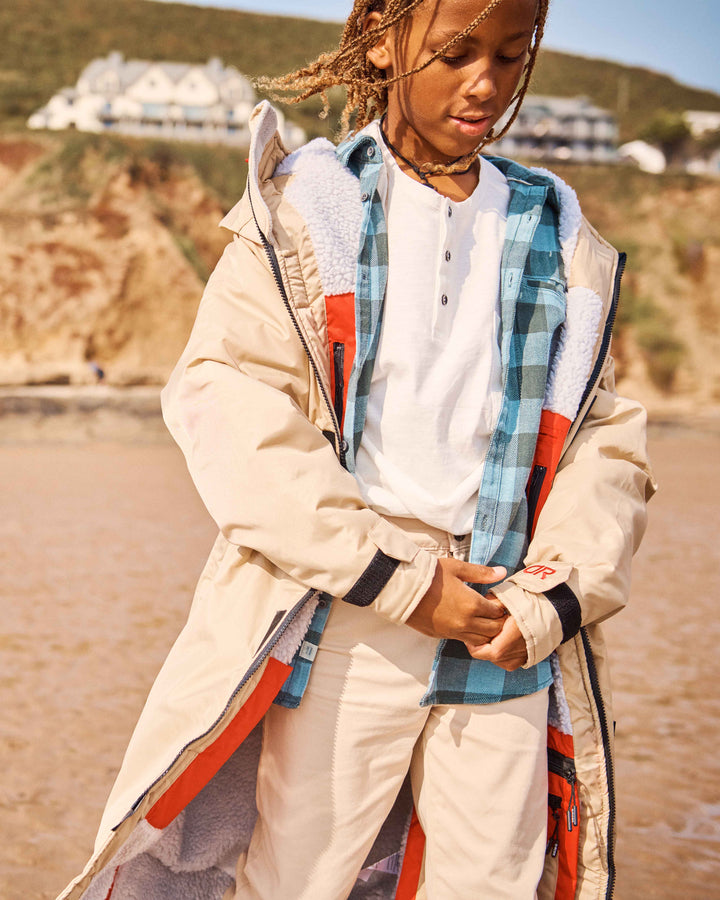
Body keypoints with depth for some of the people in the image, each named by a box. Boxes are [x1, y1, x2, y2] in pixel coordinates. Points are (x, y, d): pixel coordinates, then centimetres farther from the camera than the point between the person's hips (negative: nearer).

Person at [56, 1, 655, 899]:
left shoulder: (562, 243, 12)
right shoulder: (303, 208, 1)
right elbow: (221, 399, -10)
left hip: (504, 652, 3)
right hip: (345, 637, -3)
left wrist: (553, 601, -7)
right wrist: (395, 581, -14)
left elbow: (605, 441, 11)